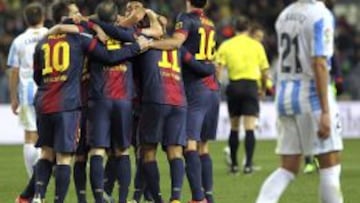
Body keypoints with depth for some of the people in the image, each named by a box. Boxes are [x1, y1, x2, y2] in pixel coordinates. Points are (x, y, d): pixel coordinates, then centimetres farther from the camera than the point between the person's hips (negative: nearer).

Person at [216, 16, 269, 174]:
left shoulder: (226, 45, 6)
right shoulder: (256, 45, 5)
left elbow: (218, 67, -5)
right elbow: (264, 71, 7)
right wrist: (263, 88, 21)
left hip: (234, 86, 2)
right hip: (251, 85, -2)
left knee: (234, 127, 13)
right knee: (250, 127, -5)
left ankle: (234, 164, 17)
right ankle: (248, 164, -15)